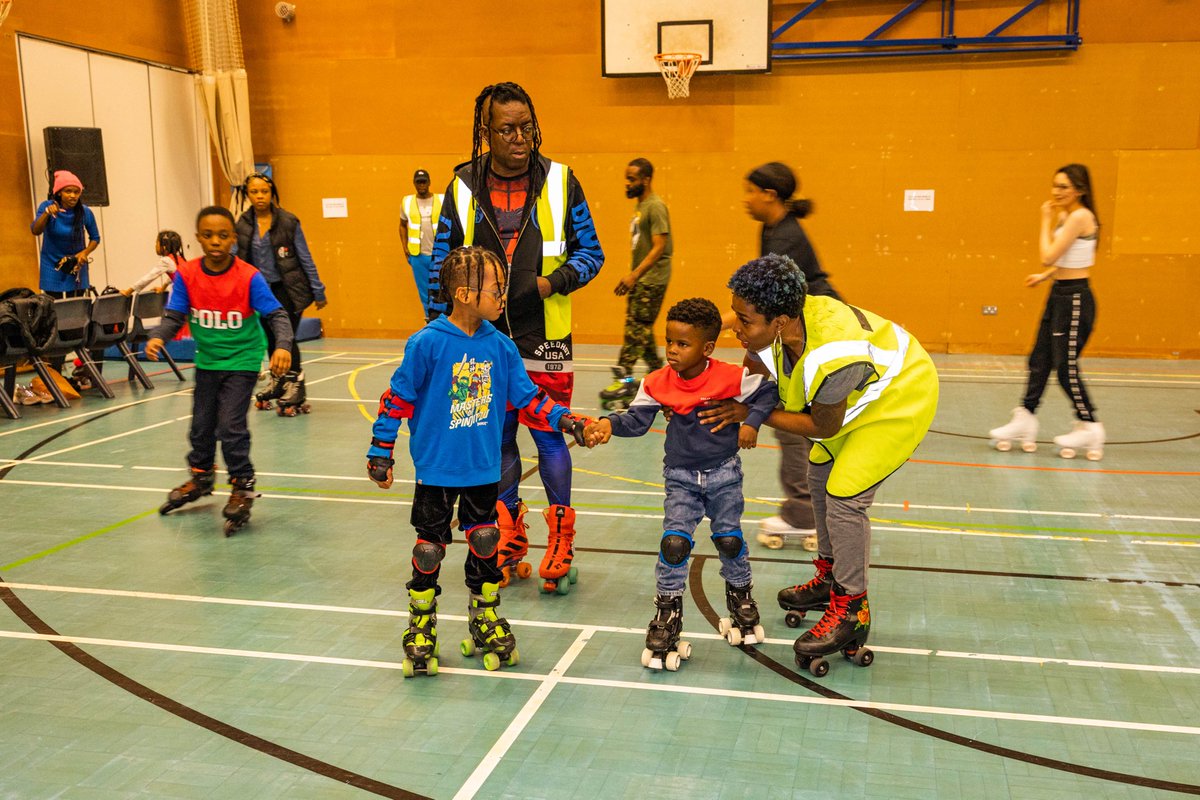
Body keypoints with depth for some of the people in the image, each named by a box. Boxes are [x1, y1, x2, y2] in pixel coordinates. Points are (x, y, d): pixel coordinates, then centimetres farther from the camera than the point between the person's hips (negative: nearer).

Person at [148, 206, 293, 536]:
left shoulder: (249, 277, -19)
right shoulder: (187, 275, -10)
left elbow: (276, 314, -20)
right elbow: (174, 316, -8)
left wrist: (282, 346, -37)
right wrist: (157, 337, -27)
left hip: (241, 361, -4)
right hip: (207, 361, 5)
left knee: (231, 425, -11)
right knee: (201, 424, 18)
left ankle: (243, 488, 8)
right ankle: (201, 478, 42)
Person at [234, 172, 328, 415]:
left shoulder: (288, 222, -10)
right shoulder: (243, 225, 0)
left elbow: (305, 258, -5)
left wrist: (318, 291, -3)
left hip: (288, 288, -4)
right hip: (261, 290, 4)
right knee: (271, 339, 13)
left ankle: (295, 389, -1)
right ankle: (278, 382, 32)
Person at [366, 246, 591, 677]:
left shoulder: (500, 346, -3)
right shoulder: (427, 343, -15)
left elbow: (527, 395, 5)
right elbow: (397, 399, -9)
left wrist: (564, 419, -8)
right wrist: (380, 453, -6)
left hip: (484, 469, 4)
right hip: (436, 469, -4)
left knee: (485, 545, 12)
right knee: (429, 549, 7)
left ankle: (486, 621, 30)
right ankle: (421, 628, 25)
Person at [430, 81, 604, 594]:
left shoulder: (559, 181, -1)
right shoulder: (463, 188, 2)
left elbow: (590, 253, 2)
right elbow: (442, 261, 8)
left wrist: (549, 283, -15)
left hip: (544, 340, -2)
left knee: (549, 436, 0)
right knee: (496, 439, 10)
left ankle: (560, 547, 15)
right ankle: (508, 544, 26)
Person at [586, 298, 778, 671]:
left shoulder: (732, 377, -16)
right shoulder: (658, 383, -9)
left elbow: (768, 391, -5)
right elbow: (637, 419, -10)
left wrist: (751, 421, -18)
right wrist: (610, 423, -28)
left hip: (724, 473, -1)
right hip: (681, 478, 1)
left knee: (729, 538, 4)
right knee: (674, 541, -10)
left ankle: (741, 600, 33)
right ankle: (667, 615, 5)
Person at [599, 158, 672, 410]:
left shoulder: (655, 207, -13)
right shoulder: (640, 205, 15)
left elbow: (659, 247, -19)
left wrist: (634, 275, -23)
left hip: (652, 278, -9)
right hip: (640, 278, 9)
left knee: (636, 328, -10)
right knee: (641, 329, 12)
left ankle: (625, 378, -9)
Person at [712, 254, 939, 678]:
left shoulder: (830, 359, -41)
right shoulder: (787, 322, -20)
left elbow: (823, 426, -26)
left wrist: (751, 414, -23)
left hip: (902, 397, -9)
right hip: (865, 390, 9)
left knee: (844, 496, -15)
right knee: (820, 477, 15)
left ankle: (851, 610, 1)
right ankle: (829, 577, 34)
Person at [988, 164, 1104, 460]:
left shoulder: (1079, 216, -17)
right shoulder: (1065, 217, 12)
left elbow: (1048, 256, -19)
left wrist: (1046, 220, -10)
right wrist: (1044, 276, 9)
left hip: (1075, 299, -10)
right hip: (1059, 294, 10)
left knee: (1066, 367, -4)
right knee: (1039, 360, 11)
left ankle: (1090, 428, 8)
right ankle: (1024, 420, 17)